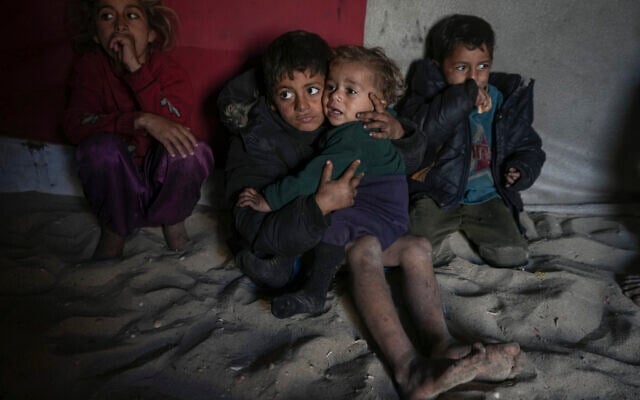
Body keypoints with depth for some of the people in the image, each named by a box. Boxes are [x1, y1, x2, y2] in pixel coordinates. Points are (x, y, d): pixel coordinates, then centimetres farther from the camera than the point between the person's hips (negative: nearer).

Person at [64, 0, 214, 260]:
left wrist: (136, 68, -31)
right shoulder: (91, 66, -8)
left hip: (164, 181, 0)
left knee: (194, 150, -30)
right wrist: (142, 120, -37)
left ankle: (172, 218, 0)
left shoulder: (171, 72, -10)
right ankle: (114, 227, -5)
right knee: (102, 146, -31)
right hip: (117, 185, 0)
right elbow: (75, 124, -23)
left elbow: (176, 124, -27)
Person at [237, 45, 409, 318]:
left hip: (384, 218, -11)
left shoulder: (355, 138, -25)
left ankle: (313, 294, -20)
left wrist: (269, 199, -30)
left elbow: (318, 175, -32)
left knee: (333, 220, -31)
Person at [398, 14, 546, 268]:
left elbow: (528, 146, 14)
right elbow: (416, 131, -30)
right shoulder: (430, 94, -8)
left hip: (487, 196, 4)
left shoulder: (506, 101, 4)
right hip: (437, 193, -3)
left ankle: (468, 235, 17)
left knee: (513, 256, -10)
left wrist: (521, 170, -8)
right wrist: (463, 99, -33)